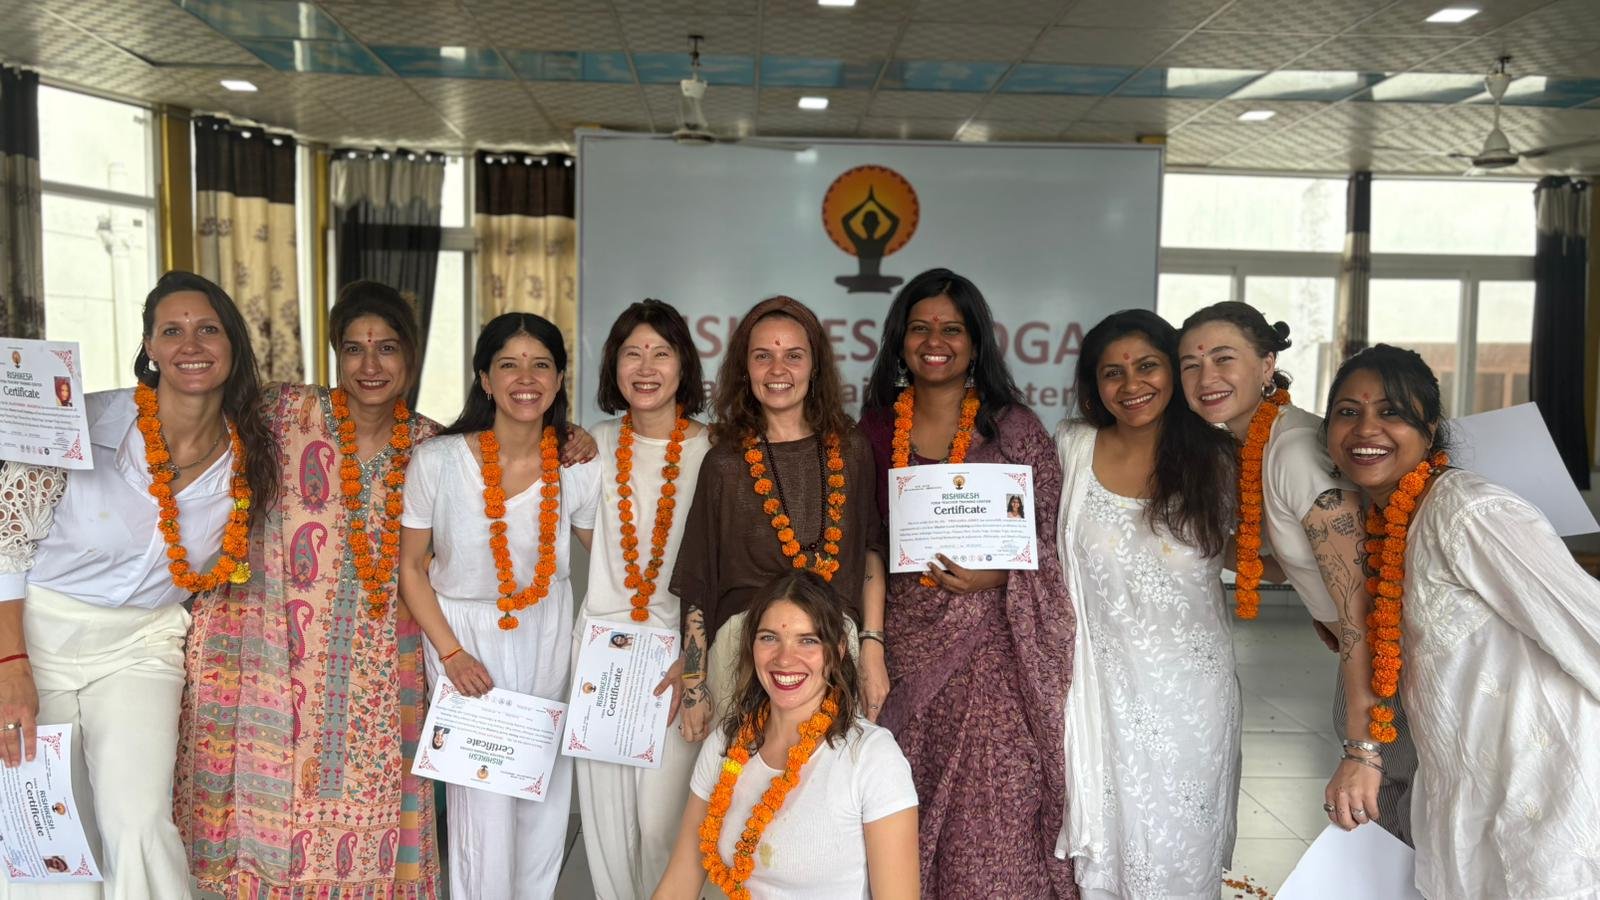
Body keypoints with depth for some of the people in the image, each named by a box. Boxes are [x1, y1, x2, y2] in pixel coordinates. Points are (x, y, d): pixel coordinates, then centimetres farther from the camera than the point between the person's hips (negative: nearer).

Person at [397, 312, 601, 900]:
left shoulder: (579, 470, -10)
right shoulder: (437, 461, -16)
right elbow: (412, 568, -5)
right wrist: (450, 653, -12)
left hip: (547, 636, 2)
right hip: (463, 635, -2)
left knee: (545, 796, 11)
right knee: (482, 803, -2)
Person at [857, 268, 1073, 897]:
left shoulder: (1014, 428, 0)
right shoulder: (876, 428, 6)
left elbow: (1052, 537, 1)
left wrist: (997, 574, -16)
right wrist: (866, 644, 4)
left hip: (988, 650, -2)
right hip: (904, 645, 2)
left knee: (992, 819, -2)